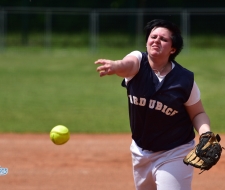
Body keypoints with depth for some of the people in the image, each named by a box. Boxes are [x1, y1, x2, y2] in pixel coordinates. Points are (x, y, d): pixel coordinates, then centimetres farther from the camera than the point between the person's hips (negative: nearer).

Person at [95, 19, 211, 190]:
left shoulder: (185, 79, -14)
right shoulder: (139, 62, -12)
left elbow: (198, 113, -3)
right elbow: (128, 64, -36)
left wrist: (206, 135, -24)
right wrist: (116, 66, -61)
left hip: (174, 154, -4)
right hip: (140, 152, 4)